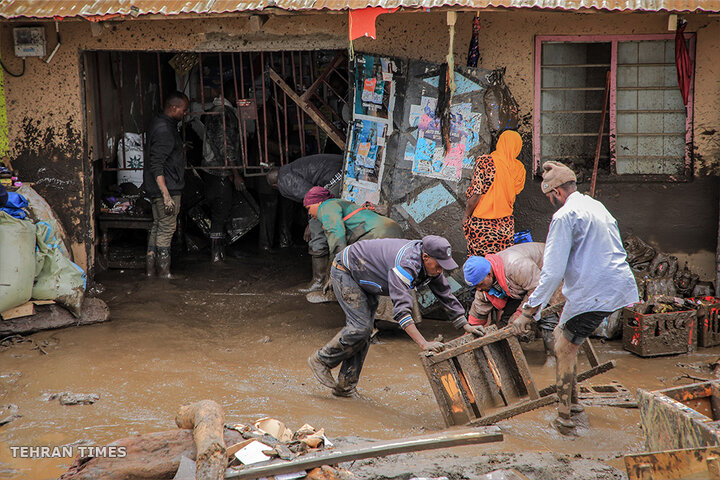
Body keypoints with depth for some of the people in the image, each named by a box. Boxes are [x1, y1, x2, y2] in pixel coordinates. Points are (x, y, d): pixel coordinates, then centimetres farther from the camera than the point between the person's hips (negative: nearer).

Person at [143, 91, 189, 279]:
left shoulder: (161, 124, 13)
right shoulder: (164, 130, -19)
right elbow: (156, 165, -25)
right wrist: (166, 195, -28)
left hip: (161, 188, 10)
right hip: (166, 188, -10)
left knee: (158, 227, 15)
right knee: (166, 229, -4)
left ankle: (150, 269, 21)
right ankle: (164, 272, 1)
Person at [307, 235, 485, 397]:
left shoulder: (430, 264, -12)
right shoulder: (406, 264, -39)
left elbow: (446, 296, 1)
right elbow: (401, 309, -46)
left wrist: (467, 326, -5)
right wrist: (423, 344, -50)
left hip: (364, 278, 9)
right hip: (345, 271, -9)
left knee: (364, 331, 5)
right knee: (361, 327, -16)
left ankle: (345, 385, 12)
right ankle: (321, 360, 3)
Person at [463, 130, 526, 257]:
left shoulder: (485, 162, -11)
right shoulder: (519, 168, 1)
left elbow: (475, 195, -12)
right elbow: (515, 193, 10)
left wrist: (466, 215, -3)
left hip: (482, 222, -4)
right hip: (506, 223, 4)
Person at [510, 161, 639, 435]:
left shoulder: (564, 216, -11)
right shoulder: (597, 206, 16)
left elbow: (552, 272, -17)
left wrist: (528, 312, -13)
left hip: (593, 294, -9)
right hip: (619, 287, 9)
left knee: (565, 350, 4)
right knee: (561, 335, 22)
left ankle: (565, 419, 9)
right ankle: (572, 401, 30)